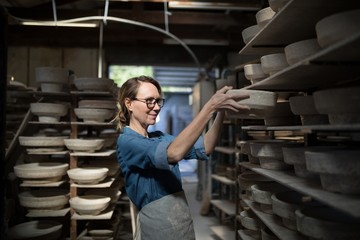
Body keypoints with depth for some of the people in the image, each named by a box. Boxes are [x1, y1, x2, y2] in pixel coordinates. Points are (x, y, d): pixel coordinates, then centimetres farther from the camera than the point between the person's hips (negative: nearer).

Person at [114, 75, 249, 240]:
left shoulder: (160, 137, 7)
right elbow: (173, 153, -31)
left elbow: (203, 149, -4)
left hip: (184, 218, 7)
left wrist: (221, 111, -19)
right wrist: (211, 106, -33)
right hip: (158, 223, -7)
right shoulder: (126, 141, -15)